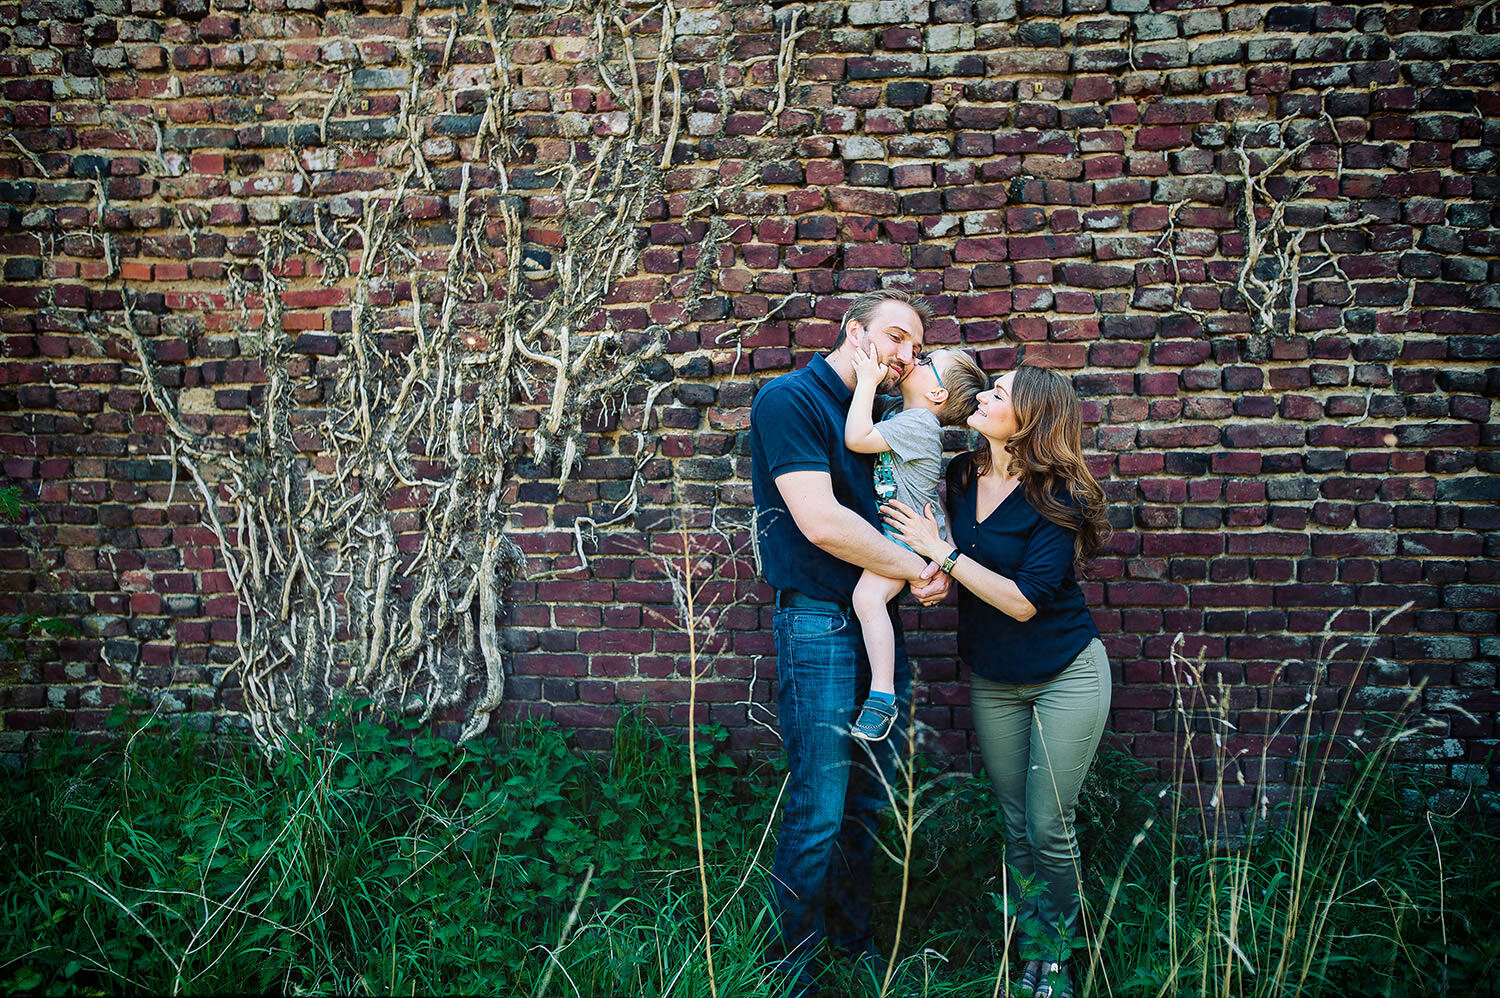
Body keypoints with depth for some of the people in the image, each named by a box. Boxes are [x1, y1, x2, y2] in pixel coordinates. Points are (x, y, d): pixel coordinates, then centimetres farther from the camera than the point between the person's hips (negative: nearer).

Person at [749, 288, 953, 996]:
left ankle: (852, 938, 31)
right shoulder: (790, 399, -10)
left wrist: (932, 563, 1)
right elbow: (819, 520, -20)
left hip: (879, 623, 8)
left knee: (869, 803, 15)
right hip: (819, 626, -8)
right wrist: (919, 567, -12)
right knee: (818, 814, -4)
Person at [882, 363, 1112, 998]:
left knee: (1048, 829, 1)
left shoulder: (1057, 498, -21)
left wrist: (941, 551, -24)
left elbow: (1024, 601, -26)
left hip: (1065, 677, -5)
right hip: (992, 682, 5)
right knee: (1016, 828, 12)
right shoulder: (959, 478, -4)